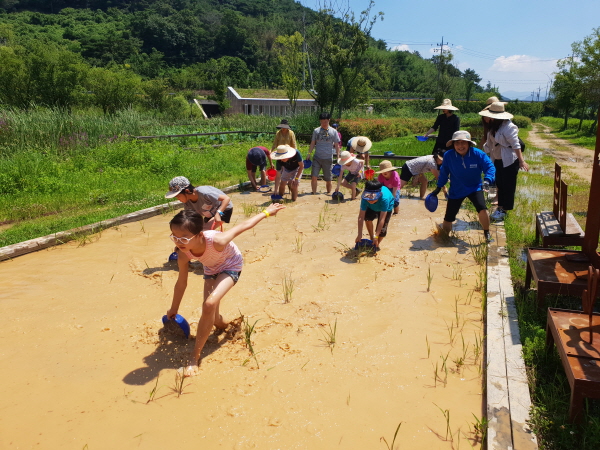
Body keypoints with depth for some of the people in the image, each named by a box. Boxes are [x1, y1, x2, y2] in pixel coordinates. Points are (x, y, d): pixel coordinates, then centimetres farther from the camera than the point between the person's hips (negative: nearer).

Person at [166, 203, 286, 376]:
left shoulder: (216, 241, -43)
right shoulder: (183, 254, -28)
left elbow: (243, 226, -26)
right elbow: (181, 283, -9)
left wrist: (266, 212, -11)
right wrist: (173, 310, 3)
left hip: (231, 266, -4)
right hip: (211, 269, 4)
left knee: (210, 304, -28)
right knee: (215, 321, 4)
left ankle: (195, 356, -15)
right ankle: (224, 323, 44)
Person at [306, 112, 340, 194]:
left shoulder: (333, 131, 3)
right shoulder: (316, 131, 6)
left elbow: (337, 145, 5)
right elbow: (312, 143, 11)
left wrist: (338, 157, -1)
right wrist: (309, 154, 1)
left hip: (328, 158, -1)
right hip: (317, 158, 1)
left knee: (328, 179, 6)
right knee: (313, 176, -10)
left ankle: (329, 193, 24)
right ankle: (314, 193, 0)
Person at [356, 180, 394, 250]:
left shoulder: (384, 198, -45)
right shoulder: (365, 198, -37)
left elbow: (382, 219, -43)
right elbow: (361, 217, -36)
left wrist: (376, 236, -43)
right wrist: (359, 235, -38)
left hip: (386, 208, -3)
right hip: (372, 208, 3)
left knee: (382, 228, -17)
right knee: (367, 217, -25)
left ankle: (377, 243, 12)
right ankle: (371, 238, -3)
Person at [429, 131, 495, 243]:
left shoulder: (478, 154, -16)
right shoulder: (448, 156, -13)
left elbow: (489, 167, -13)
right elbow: (444, 172, 1)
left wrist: (487, 179, -32)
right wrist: (438, 188, 7)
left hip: (474, 188, -1)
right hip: (456, 190, 1)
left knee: (482, 209, -25)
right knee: (448, 218, 1)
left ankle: (486, 233, 2)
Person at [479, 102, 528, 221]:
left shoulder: (508, 127, -20)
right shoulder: (494, 126, 7)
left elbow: (516, 145, -22)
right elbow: (491, 143, 14)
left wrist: (521, 161, -24)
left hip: (509, 161, -9)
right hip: (498, 161, 9)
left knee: (508, 186, 2)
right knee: (500, 184, 15)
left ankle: (504, 211, 10)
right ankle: (500, 207, 25)